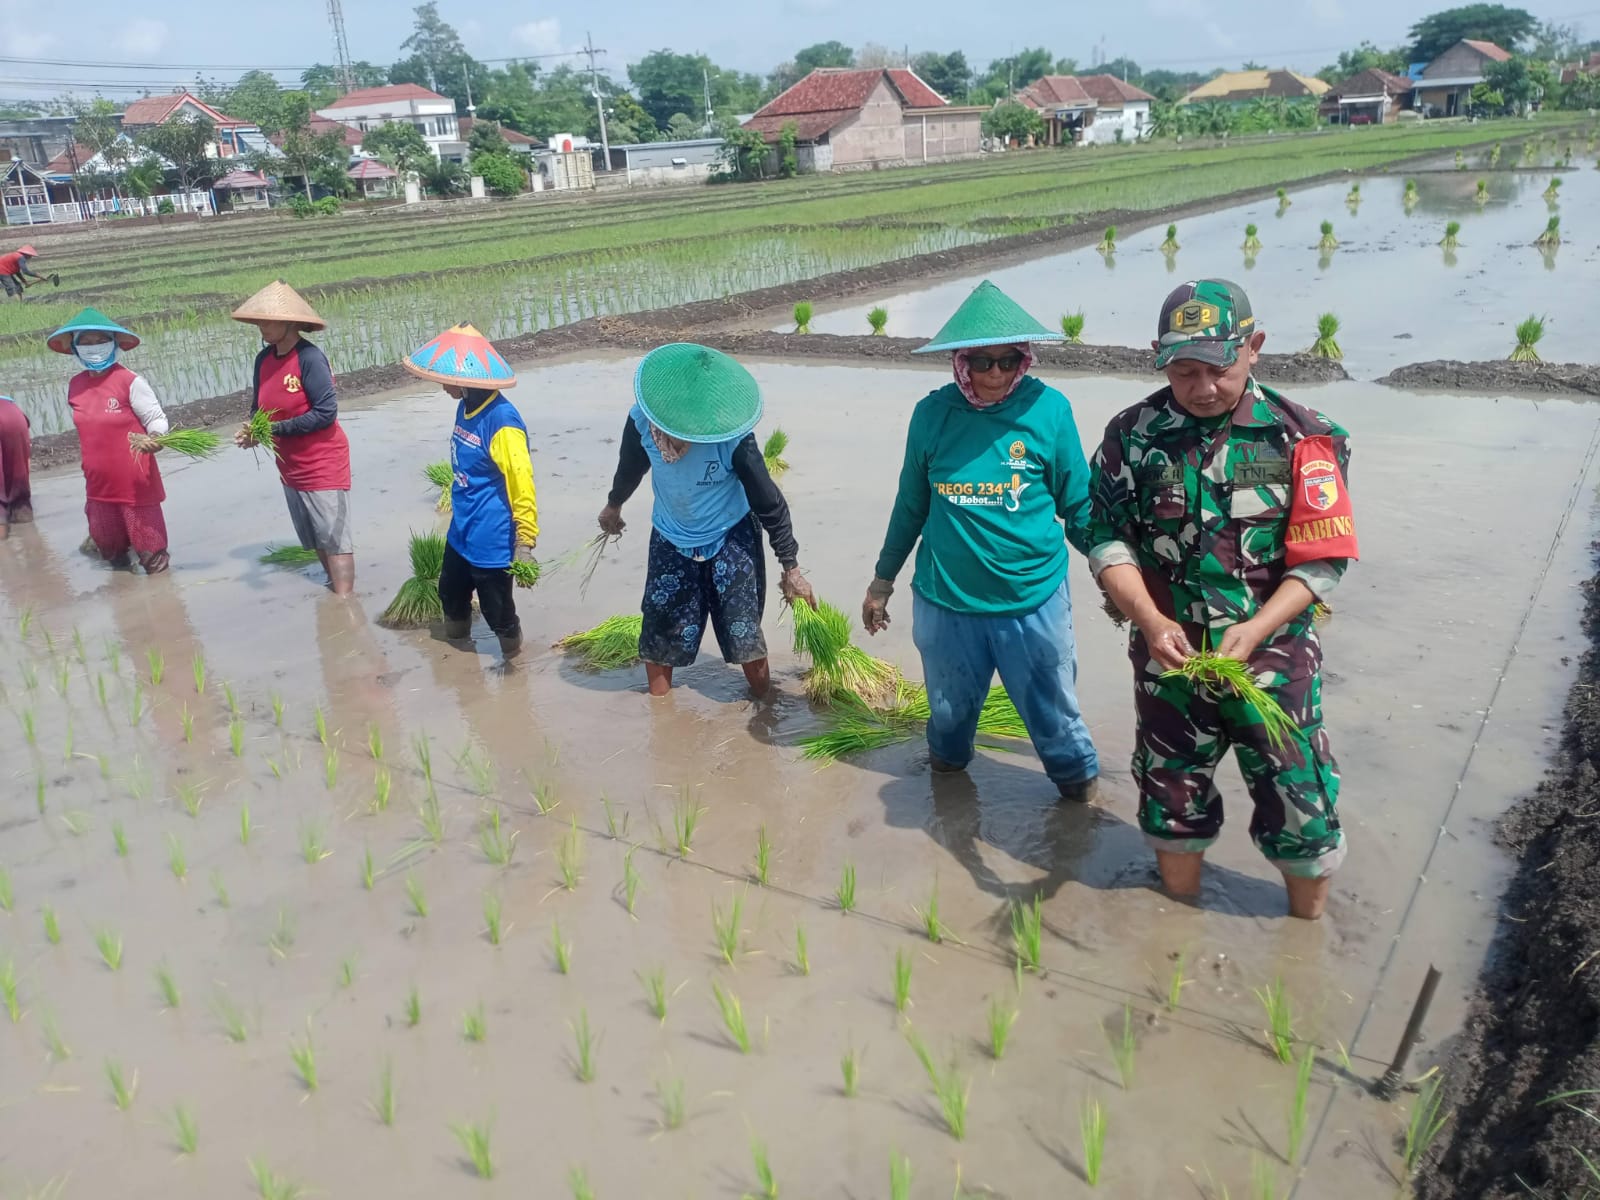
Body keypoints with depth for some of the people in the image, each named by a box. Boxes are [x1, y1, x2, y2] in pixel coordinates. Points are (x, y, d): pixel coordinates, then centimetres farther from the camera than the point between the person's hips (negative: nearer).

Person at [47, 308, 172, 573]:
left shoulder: (131, 382, -14)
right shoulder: (75, 386, 5)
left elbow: (157, 419, -11)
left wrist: (154, 440, -32)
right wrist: (88, 463, 22)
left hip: (135, 483, -6)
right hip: (99, 484, 6)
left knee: (151, 554, 2)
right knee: (109, 549, 20)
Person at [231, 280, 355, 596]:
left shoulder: (309, 358, -20)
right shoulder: (264, 359, 1)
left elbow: (326, 412, -23)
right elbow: (259, 408, 10)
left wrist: (275, 429, -23)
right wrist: (251, 430, -12)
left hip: (323, 464, -8)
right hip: (290, 467, 8)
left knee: (334, 537, -4)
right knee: (315, 538, 18)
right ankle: (335, 586, 33)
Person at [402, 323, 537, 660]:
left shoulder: (502, 421, -25)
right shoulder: (466, 407, 4)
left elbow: (522, 484, -25)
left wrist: (525, 541, -25)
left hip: (492, 538, -10)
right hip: (462, 532, 10)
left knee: (496, 607, 5)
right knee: (451, 593, 25)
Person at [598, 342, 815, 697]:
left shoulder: (734, 439, -34)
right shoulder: (641, 419, -25)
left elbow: (768, 502, -21)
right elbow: (631, 465, 0)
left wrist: (790, 568, -15)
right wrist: (613, 505, 19)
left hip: (731, 538, -3)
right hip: (670, 539, 3)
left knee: (742, 628, 0)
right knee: (660, 628, 8)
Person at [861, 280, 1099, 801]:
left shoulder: (1048, 409, -10)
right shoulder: (932, 413, -5)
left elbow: (1078, 506, 0)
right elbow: (911, 504, 7)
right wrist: (882, 580, 14)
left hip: (1033, 599, -2)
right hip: (945, 599, 2)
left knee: (1054, 712, 10)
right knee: (949, 709, 21)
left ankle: (1078, 782, 38)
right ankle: (947, 763, 51)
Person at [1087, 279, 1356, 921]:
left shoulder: (1302, 438, -9)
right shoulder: (1134, 434, -5)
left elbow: (1322, 560, -9)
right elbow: (1108, 539, -6)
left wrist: (1256, 629, -24)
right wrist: (1151, 621, -21)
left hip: (1273, 658, -1)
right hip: (1169, 655, 2)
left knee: (1300, 804, 7)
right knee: (1171, 797, 17)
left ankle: (1309, 931, 33)